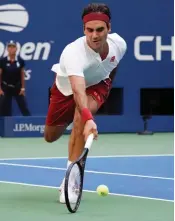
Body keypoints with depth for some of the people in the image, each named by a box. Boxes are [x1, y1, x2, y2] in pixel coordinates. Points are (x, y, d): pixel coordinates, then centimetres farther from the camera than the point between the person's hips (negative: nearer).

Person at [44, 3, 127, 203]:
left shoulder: (119, 44, -26)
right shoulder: (74, 53, -43)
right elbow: (78, 90, -57)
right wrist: (88, 119, -73)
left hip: (96, 85, 1)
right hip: (66, 87, -1)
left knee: (80, 116, -33)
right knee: (51, 137, 14)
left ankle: (70, 181, -28)